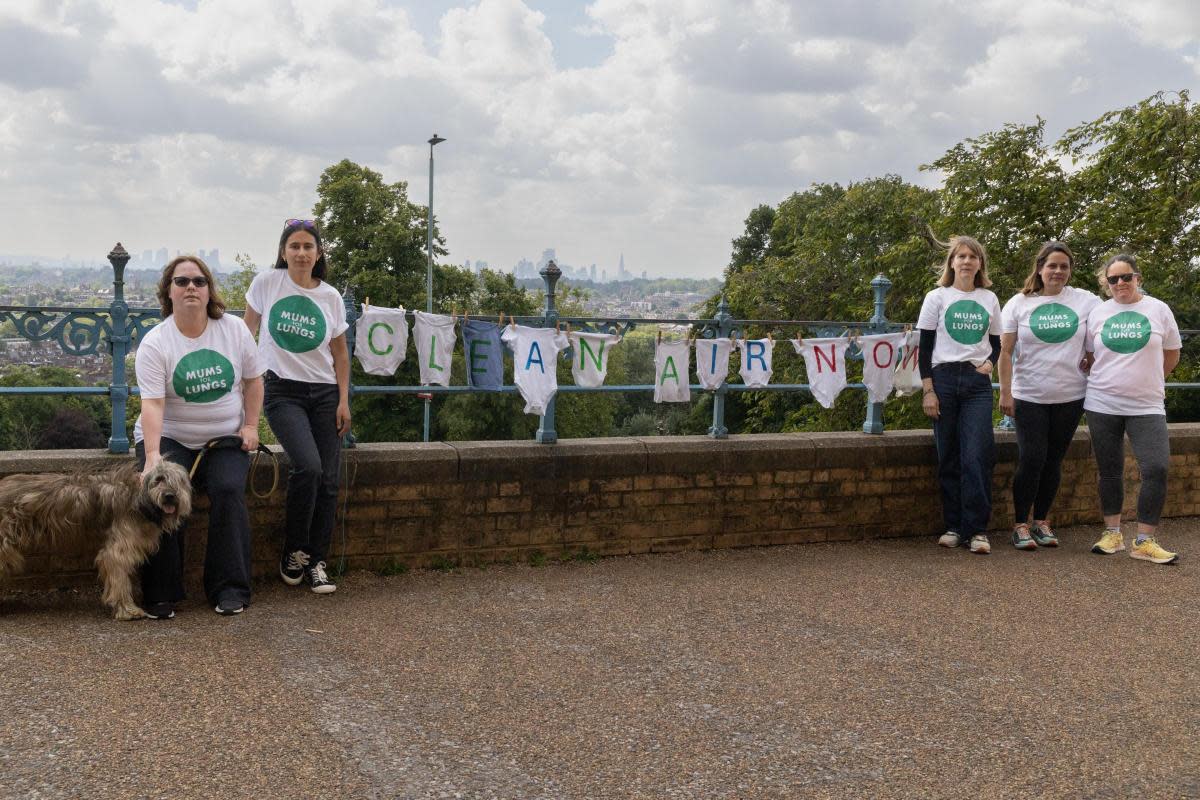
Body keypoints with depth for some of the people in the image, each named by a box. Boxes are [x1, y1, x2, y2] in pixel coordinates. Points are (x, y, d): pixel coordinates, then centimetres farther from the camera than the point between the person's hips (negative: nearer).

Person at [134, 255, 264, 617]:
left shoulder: (234, 329, -2)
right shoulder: (154, 343, -11)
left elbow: (253, 380, 9)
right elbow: (152, 404, -21)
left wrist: (251, 426, -1)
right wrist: (152, 458, -32)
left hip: (225, 438, 1)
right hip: (169, 437, -1)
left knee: (228, 491, -25)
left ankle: (230, 589, -15)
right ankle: (161, 594, -14)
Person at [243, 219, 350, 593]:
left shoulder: (330, 297, 4)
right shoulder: (266, 283, -2)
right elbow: (247, 332, 9)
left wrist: (344, 400, 5)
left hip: (325, 393, 3)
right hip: (283, 391, -3)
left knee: (328, 479, -4)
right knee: (308, 467, -24)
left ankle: (316, 562, 9)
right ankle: (294, 552, -5)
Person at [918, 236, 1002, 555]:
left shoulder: (989, 299, 12)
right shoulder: (937, 297, 4)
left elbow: (995, 343, 18)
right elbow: (925, 347, 2)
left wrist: (989, 362, -5)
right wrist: (928, 390, -6)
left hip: (977, 383, 1)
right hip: (944, 379, -1)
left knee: (977, 456, -9)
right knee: (949, 457, 2)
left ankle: (977, 529, -5)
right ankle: (953, 525, 11)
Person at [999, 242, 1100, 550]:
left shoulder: (1085, 301, 2)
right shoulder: (1019, 303, 0)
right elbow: (1006, 351, -1)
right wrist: (1005, 392, -6)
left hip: (1070, 397, 2)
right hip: (1029, 396, -2)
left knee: (1053, 460, 9)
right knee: (1031, 459, -8)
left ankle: (1041, 521, 21)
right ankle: (1020, 525, 5)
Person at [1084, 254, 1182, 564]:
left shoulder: (1158, 310, 2)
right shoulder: (1097, 313, 4)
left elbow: (1171, 354, 11)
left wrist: (1148, 381, 10)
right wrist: (1110, 380, 6)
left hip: (1146, 406, -1)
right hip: (1102, 405, 1)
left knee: (1156, 470, -11)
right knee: (1109, 472, 8)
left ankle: (1144, 541, -2)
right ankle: (1112, 533, 20)